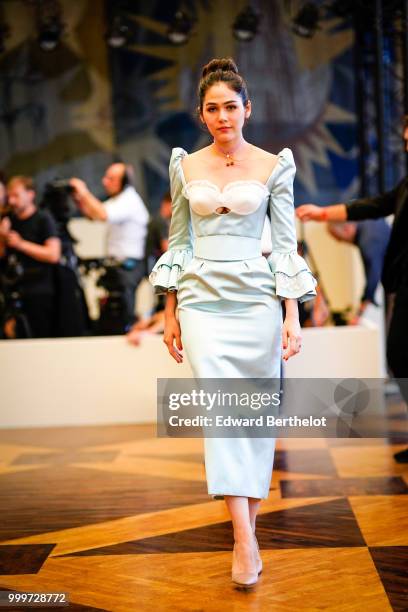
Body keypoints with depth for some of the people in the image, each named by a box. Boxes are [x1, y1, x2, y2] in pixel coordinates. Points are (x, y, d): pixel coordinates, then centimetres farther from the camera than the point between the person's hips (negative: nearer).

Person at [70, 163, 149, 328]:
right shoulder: (118, 199, 16)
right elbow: (92, 214, 22)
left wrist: (85, 193, -20)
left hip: (129, 264, -10)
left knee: (124, 317, -10)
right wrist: (78, 199, 5)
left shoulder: (129, 201, -15)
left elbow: (103, 215, -31)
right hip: (117, 263, 10)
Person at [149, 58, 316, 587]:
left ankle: (249, 520, 23)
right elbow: (179, 240, 11)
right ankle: (244, 542, -6)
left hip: (256, 299, 0)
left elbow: (285, 244, 0)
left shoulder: (274, 166, 1)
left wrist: (292, 316, -6)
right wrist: (170, 313, 9)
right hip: (203, 301, 1)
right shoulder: (185, 166, 7)